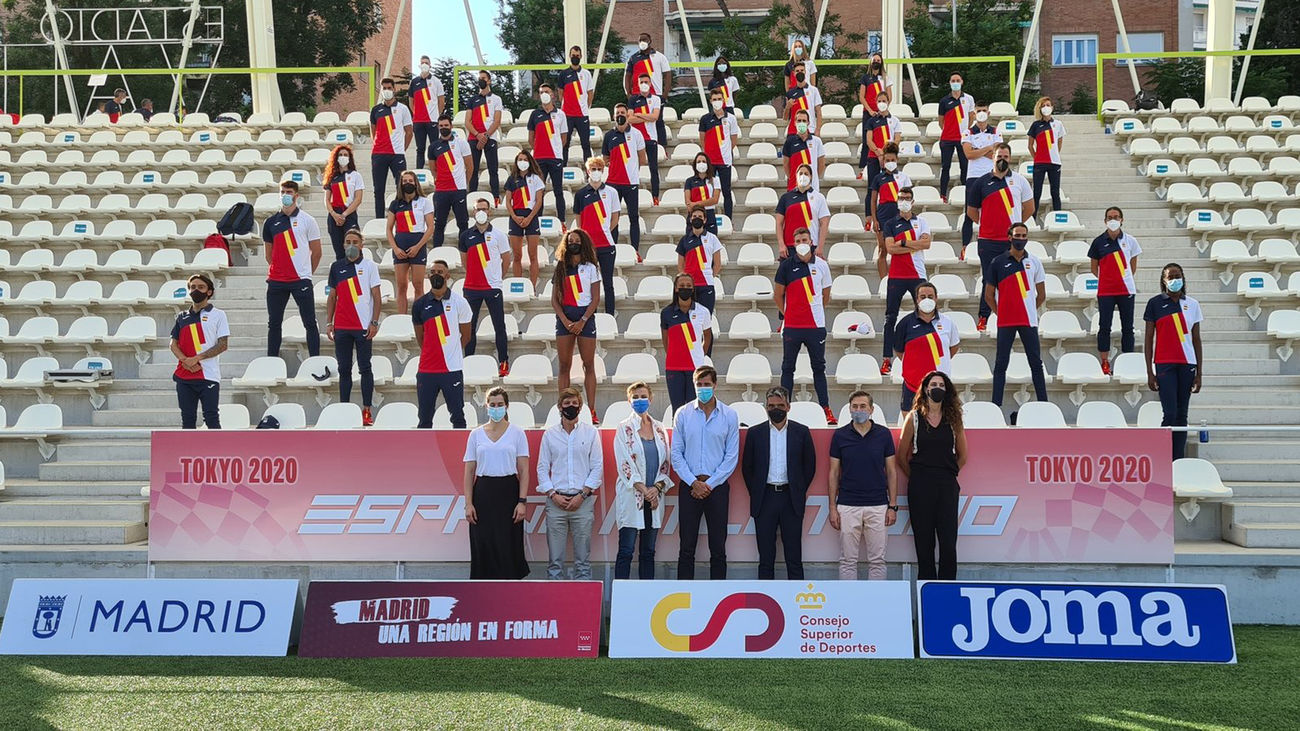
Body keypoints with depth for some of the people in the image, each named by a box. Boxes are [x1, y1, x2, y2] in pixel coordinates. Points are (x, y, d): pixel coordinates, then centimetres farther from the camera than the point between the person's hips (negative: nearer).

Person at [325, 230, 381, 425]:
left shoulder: (369, 266, 1)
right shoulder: (336, 267, 10)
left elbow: (376, 296, -1)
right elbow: (332, 296, 14)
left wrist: (375, 322, -8)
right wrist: (328, 322, 7)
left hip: (363, 327, -3)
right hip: (341, 327, 3)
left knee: (365, 369, 0)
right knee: (344, 370, 7)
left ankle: (367, 411, 3)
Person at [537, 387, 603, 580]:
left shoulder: (590, 432, 7)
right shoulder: (549, 434, 9)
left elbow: (597, 468, 4)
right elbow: (542, 468, 9)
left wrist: (582, 495, -5)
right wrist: (553, 494, -4)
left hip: (583, 501, -1)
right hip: (556, 501, 1)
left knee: (583, 557, 1)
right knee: (555, 556, 1)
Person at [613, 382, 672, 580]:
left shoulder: (660, 429, 12)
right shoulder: (624, 428, 0)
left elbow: (666, 463, 10)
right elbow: (624, 464, -7)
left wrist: (657, 487, -6)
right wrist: (644, 490, -13)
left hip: (654, 496, 4)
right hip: (631, 496, -4)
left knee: (648, 552, 8)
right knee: (626, 551, -5)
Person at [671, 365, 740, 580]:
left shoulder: (729, 415, 2)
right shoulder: (682, 414, 4)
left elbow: (732, 456, 0)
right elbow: (676, 453, 3)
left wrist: (710, 484, -6)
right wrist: (693, 482, -7)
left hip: (717, 487, 0)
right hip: (689, 487, 0)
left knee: (718, 548, 4)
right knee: (687, 548, 2)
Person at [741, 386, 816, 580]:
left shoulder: (801, 432, 4)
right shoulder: (755, 433, 5)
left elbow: (810, 465, 9)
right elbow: (747, 467, 10)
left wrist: (800, 492, 5)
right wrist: (755, 494, 7)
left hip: (791, 499, 0)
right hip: (764, 499, 1)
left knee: (794, 555, 2)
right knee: (766, 555, 5)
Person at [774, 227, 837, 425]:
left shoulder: (821, 265, 4)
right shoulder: (786, 265, -1)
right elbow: (777, 295, 6)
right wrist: (787, 313, 8)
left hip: (816, 325, 1)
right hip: (792, 326, -1)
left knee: (819, 367, 8)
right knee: (788, 367, 6)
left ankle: (826, 409, 11)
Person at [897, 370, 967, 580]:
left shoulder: (953, 419, 10)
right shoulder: (914, 418, 4)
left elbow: (962, 456, 18)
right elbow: (901, 456, 7)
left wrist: (948, 475, 12)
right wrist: (916, 478, 9)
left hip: (947, 486, 1)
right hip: (921, 488, -1)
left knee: (949, 544, -5)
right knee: (924, 544, 1)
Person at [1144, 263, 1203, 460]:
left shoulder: (1192, 304, 9)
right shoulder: (1155, 303, 2)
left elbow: (1196, 339, 12)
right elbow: (1148, 338, 2)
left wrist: (1199, 373, 8)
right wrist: (1149, 372, -3)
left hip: (1187, 364, 3)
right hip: (1164, 364, -3)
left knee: (1182, 415, 6)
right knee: (1170, 414, -11)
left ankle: (1179, 462, 10)